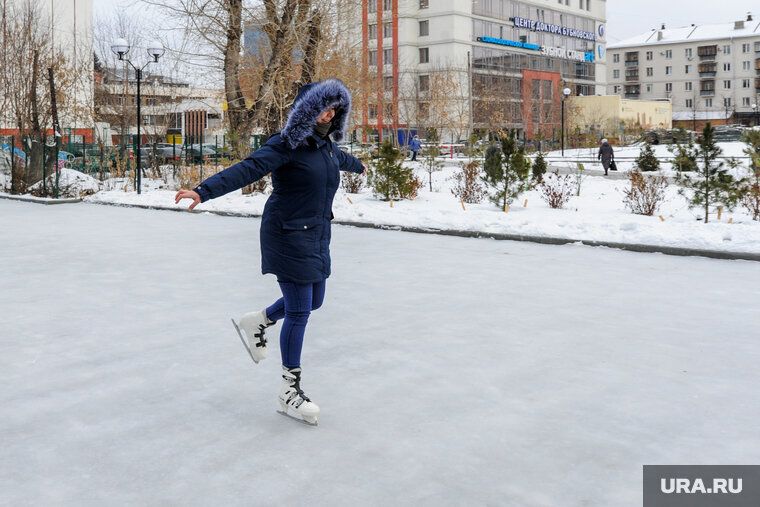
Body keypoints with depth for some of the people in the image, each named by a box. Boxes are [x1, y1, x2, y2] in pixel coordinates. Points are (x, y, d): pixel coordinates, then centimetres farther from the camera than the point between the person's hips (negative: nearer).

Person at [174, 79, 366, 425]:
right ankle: (289, 390, 9)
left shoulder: (324, 146, 10)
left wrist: (358, 166, 58)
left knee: (313, 302, 17)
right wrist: (205, 191, -45)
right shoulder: (286, 145, -16)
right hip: (288, 236, -9)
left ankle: (257, 322, 41)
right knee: (298, 312, -5)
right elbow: (248, 169, -31)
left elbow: (340, 158, 36)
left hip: (316, 236, 9)